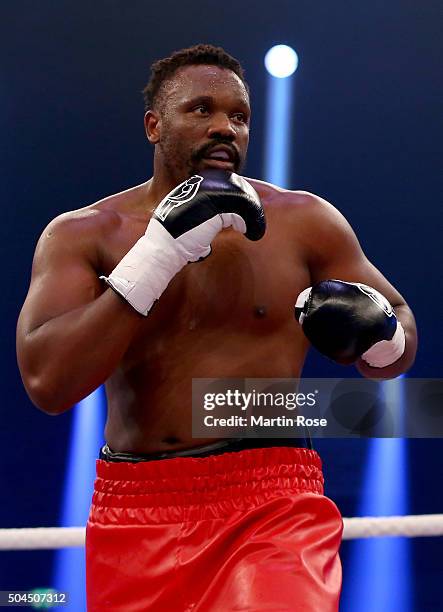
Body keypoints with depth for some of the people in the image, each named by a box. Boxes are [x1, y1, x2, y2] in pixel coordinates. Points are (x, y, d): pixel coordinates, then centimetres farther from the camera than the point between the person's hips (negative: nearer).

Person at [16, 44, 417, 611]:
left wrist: (375, 331, -11)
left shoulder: (304, 221, 3)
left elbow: (401, 341, 13)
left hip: (273, 504, -1)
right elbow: (46, 381, -14)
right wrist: (159, 252, -17)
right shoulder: (82, 234, 1)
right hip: (133, 514, 1)